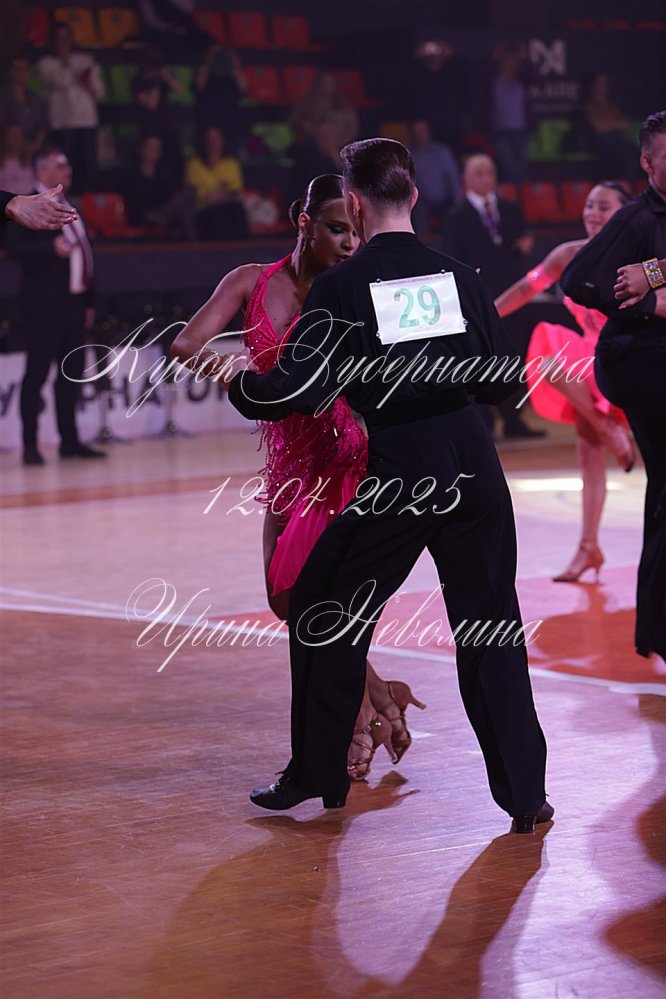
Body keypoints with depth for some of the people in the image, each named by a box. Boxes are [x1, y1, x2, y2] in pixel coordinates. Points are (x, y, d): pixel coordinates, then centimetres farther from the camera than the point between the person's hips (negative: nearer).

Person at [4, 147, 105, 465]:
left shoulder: (68, 208, 18)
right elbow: (14, 248, -18)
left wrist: (87, 301, 17)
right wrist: (51, 248, -29)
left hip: (73, 303, 8)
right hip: (44, 305, -8)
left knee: (72, 373, 10)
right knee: (37, 373, -5)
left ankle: (69, 441, 16)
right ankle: (30, 445, -2)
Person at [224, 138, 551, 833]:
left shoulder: (342, 287, -7)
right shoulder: (458, 275, 4)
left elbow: (301, 391, -11)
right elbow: (501, 380, 8)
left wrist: (238, 387, 8)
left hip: (397, 478, -3)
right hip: (474, 467, 3)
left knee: (324, 616, 16)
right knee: (490, 628, 12)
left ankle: (318, 776, 23)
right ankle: (524, 794, 11)